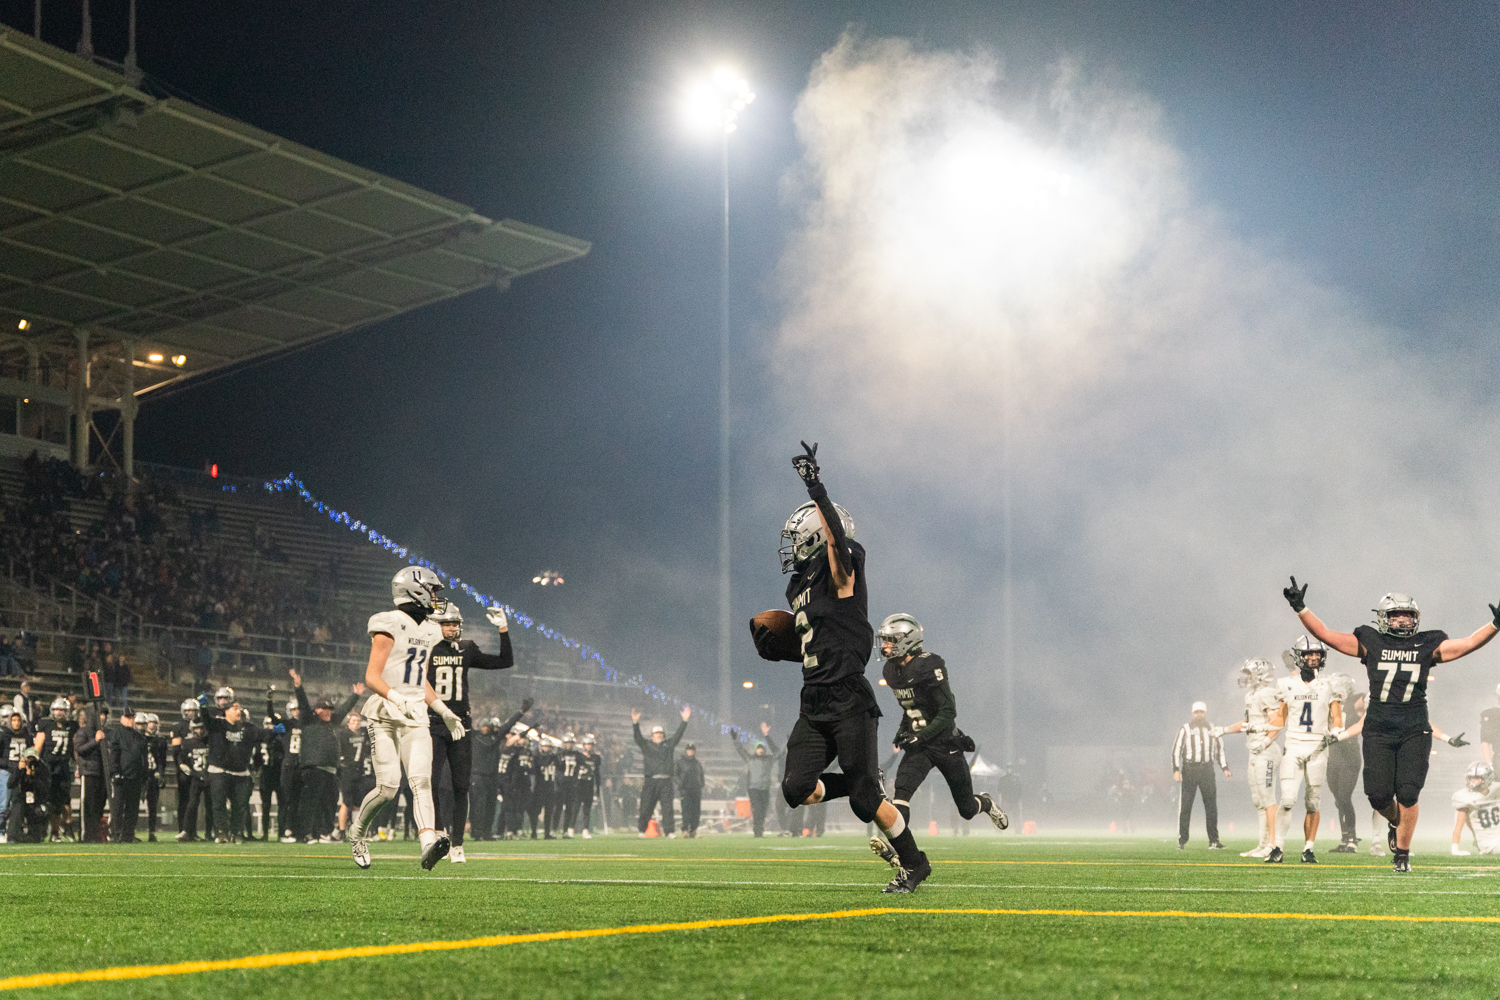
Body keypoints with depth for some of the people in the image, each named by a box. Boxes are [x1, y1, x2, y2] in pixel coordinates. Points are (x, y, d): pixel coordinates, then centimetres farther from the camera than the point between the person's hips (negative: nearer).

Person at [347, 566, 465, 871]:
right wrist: (399, 700, -28)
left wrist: (444, 712, 19)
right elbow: (371, 677, -14)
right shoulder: (390, 627, -9)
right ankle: (357, 833, 19)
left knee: (421, 780, -13)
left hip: (415, 717, 6)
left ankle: (429, 845, -29)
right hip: (385, 714, -6)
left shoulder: (427, 631, 16)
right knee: (388, 787, -8)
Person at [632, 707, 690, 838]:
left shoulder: (669, 745, 18)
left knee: (667, 806, -3)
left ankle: (669, 831, -4)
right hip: (650, 781, -2)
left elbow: (678, 734, 13)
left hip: (666, 781, 2)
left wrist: (684, 720, 4)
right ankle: (641, 829, 10)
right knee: (646, 806, -2)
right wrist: (635, 722, -17)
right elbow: (637, 736, -2)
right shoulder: (646, 745, 11)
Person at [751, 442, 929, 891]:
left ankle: (914, 863, 14)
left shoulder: (840, 574, -6)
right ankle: (870, 790, 19)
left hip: (850, 705, -8)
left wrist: (816, 489, -35)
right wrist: (775, 648, 12)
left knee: (865, 799, -4)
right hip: (814, 705, 8)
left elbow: (838, 537, -29)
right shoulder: (800, 588, 17)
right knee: (797, 790, -4)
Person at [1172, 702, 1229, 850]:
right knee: (1185, 806, -5)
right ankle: (1182, 841, -1)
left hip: (1207, 769, 3)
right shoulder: (1186, 729, 5)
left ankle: (1213, 841, 7)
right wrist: (1176, 770, -9)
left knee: (1211, 805, 2)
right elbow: (1176, 750, 1)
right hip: (1190, 769, -3)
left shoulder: (1212, 730, 16)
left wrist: (1225, 768, 12)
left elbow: (1219, 750, 23)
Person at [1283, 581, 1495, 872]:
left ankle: (1402, 853, 9)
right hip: (1379, 730, 0)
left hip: (1414, 731, 0)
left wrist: (1495, 625, -3)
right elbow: (1326, 635, 3)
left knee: (1407, 795, -7)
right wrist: (1300, 608, -6)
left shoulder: (1427, 646, 9)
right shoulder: (1370, 643, 6)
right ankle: (1396, 822, 32)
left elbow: (1469, 643, 8)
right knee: (1379, 795, -4)